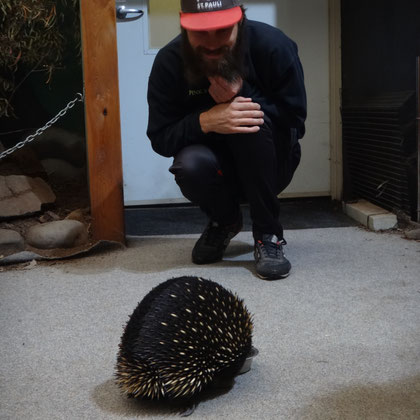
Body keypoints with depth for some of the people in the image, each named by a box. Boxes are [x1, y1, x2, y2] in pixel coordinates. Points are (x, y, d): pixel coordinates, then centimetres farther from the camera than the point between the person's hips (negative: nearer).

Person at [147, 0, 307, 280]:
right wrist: (205, 121, -35)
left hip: (269, 165, -1)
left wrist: (242, 96, -31)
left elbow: (294, 125, -17)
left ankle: (268, 235, -15)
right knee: (190, 163, -33)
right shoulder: (169, 62, -14)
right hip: (218, 172, 1)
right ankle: (225, 221, 5)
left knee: (252, 120, -32)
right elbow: (160, 139, -15)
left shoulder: (274, 46, -17)